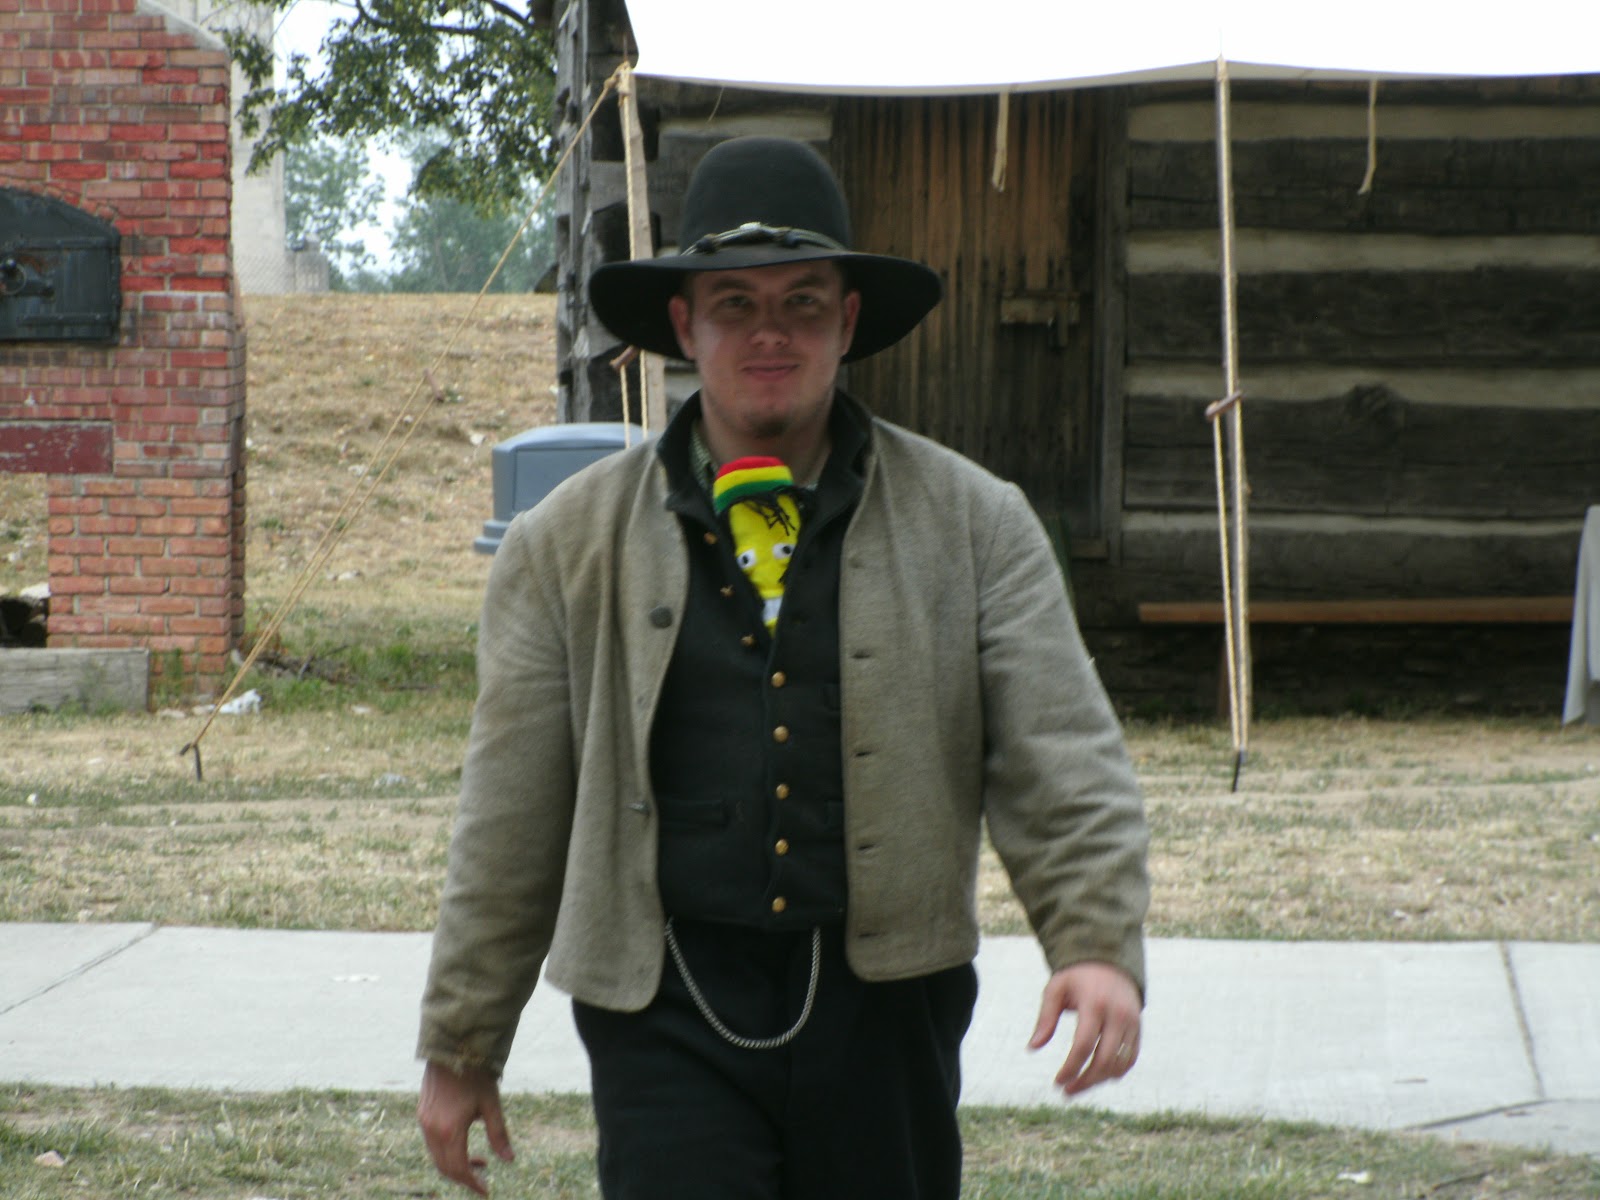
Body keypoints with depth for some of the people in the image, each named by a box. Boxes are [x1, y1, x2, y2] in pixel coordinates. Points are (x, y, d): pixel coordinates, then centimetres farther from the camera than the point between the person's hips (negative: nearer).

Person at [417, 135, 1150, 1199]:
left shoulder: (971, 524, 6)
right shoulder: (570, 544, 6)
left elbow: (1062, 760, -1)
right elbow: (509, 823, 9)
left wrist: (1098, 943, -18)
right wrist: (460, 1049, 11)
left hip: (886, 1003, 1)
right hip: (664, 1010, -1)